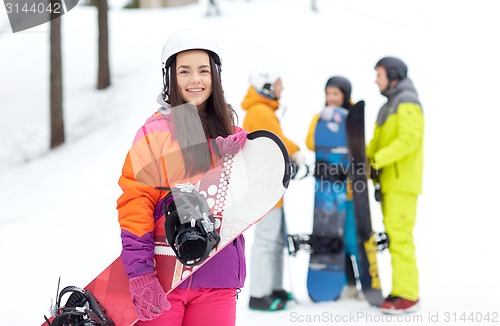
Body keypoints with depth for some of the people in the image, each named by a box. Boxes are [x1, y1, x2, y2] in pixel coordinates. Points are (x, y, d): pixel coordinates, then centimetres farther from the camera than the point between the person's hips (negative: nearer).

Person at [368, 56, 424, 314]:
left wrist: (377, 160, -25)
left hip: (402, 182, -10)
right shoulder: (389, 106, 21)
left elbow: (409, 140, -21)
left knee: (399, 235, -12)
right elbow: (378, 141, 19)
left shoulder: (407, 103, -9)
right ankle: (401, 290, 13)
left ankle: (407, 295, -10)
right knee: (393, 235, 9)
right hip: (389, 181, 10)